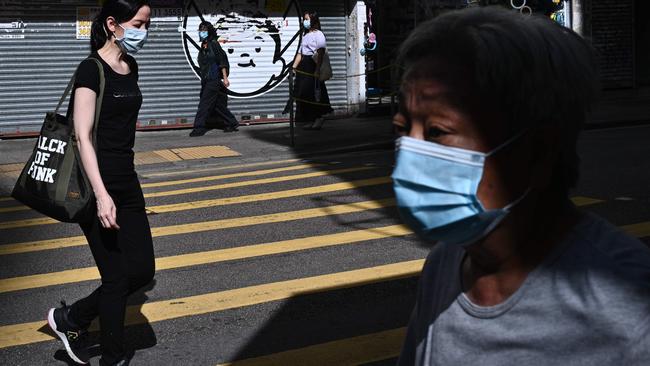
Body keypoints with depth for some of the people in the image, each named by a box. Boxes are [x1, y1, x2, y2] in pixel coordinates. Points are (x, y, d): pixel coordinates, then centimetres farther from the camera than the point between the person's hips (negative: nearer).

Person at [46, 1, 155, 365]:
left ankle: (70, 318, 26)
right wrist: (101, 195, -27)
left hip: (127, 181, 8)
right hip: (98, 185, -8)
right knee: (118, 277, 0)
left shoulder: (131, 68, 10)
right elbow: (83, 136, -20)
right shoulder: (91, 70, -14)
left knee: (142, 270, 8)